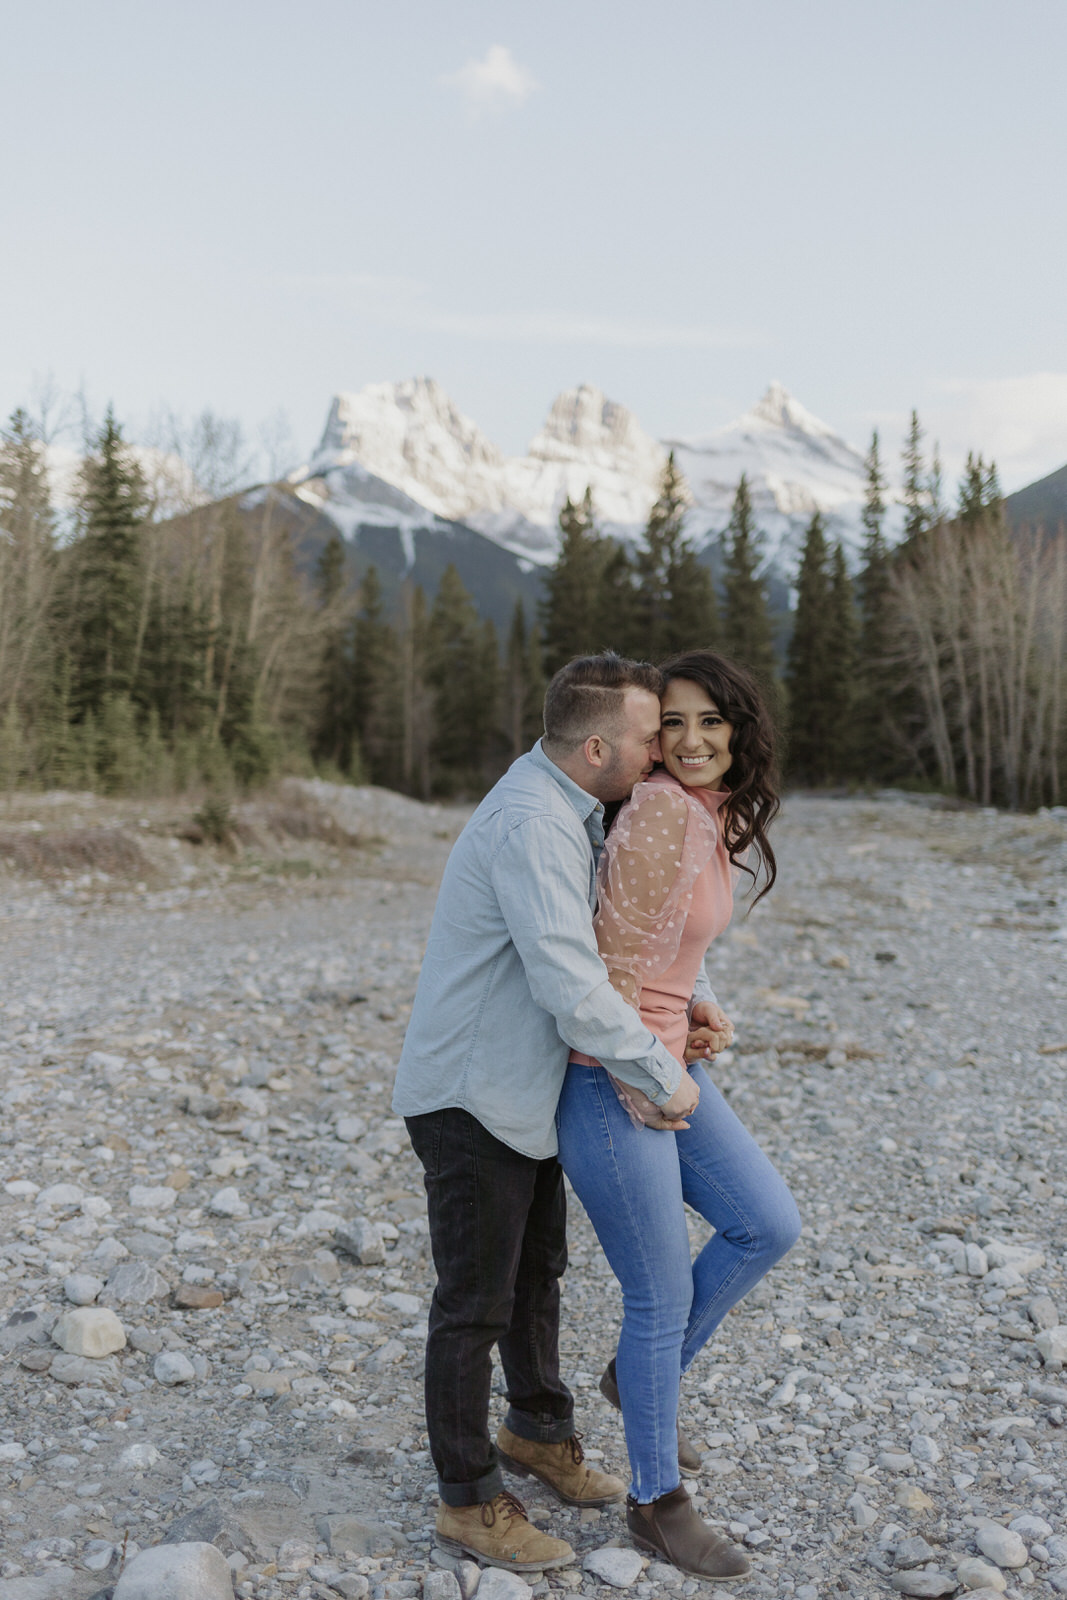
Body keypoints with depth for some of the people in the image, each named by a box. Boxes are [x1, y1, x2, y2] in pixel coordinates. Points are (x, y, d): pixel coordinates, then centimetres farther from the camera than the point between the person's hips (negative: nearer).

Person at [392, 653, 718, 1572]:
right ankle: (471, 1503, 21)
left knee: (538, 1270, 25)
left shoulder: (569, 814, 6)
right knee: (476, 1304, 4)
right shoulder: (531, 826, -27)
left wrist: (691, 993, 7)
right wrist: (662, 1077, -22)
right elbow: (572, 989, -34)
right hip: (471, 1099, -10)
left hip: (524, 1093, 10)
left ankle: (539, 1429, 45)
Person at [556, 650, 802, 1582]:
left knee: (770, 1226, 12)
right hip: (609, 1082, -9)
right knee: (662, 1293, 3)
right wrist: (639, 1086, -12)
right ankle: (657, 1504, 24)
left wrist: (701, 1018, 9)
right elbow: (615, 956, -21)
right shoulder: (660, 814, -21)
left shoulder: (714, 819, 8)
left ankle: (642, 1375, 30)